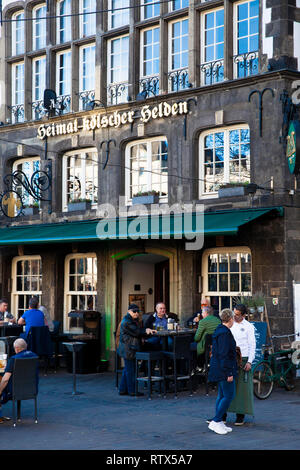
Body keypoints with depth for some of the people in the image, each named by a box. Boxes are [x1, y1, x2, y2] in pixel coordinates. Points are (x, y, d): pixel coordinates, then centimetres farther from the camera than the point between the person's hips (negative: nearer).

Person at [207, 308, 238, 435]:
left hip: (218, 370, 10)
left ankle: (219, 422, 18)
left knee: (222, 395, 14)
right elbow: (224, 355, -22)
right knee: (229, 395, -6)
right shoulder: (225, 333, -19)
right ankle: (215, 421, -5)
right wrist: (229, 373, -20)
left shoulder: (219, 331, 12)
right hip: (224, 370, -10)